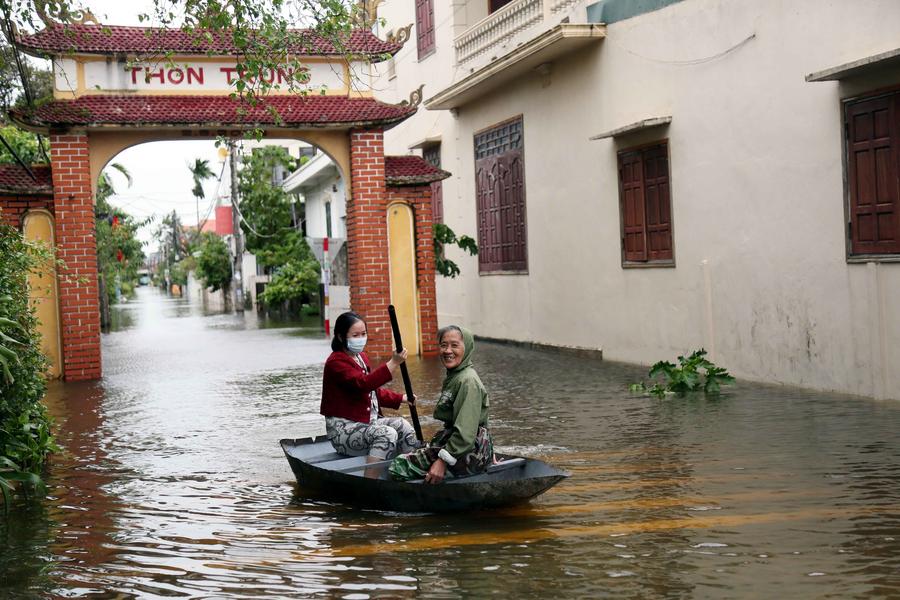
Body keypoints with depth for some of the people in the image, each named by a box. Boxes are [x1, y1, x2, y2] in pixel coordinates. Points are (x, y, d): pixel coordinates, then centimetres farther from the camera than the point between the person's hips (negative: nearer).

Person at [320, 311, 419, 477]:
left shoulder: (361, 357, 17)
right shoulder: (336, 362, -13)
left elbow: (375, 392, 26)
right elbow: (362, 383, -31)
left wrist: (401, 399, 12)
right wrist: (393, 363, -36)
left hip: (367, 421, 9)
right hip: (343, 429, -9)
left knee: (402, 425, -12)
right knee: (387, 433, -29)